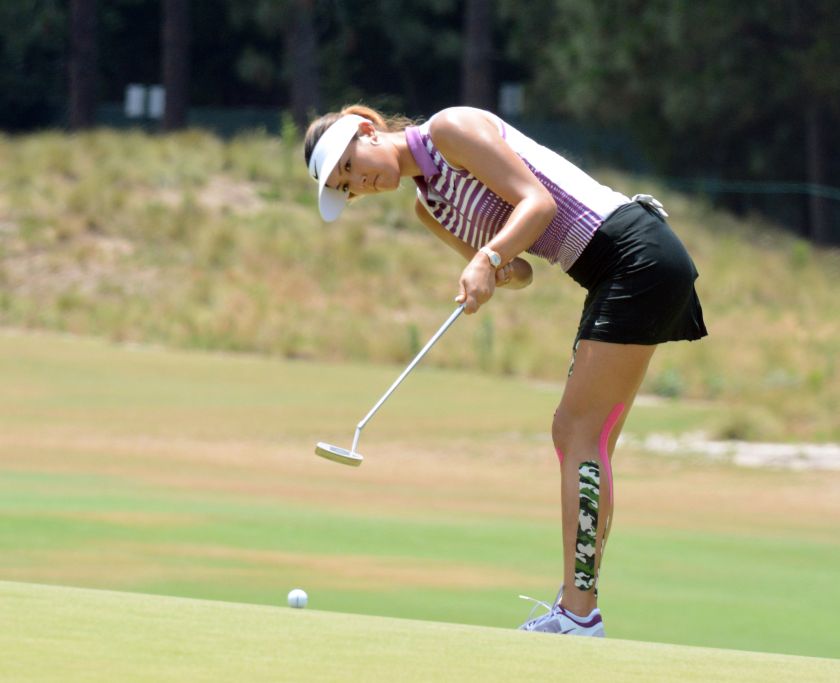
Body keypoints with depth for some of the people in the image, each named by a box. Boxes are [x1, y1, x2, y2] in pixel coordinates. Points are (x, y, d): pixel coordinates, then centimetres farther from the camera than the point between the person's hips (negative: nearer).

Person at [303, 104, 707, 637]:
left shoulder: (449, 129, -9)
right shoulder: (428, 206, 18)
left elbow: (539, 200, -16)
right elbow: (520, 273, 16)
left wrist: (486, 259, -28)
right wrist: (502, 271, -7)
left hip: (637, 251, -10)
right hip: (612, 274, 10)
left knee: (581, 431, -12)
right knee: (574, 433, 8)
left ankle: (579, 614, -15)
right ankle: (576, 604, 8)